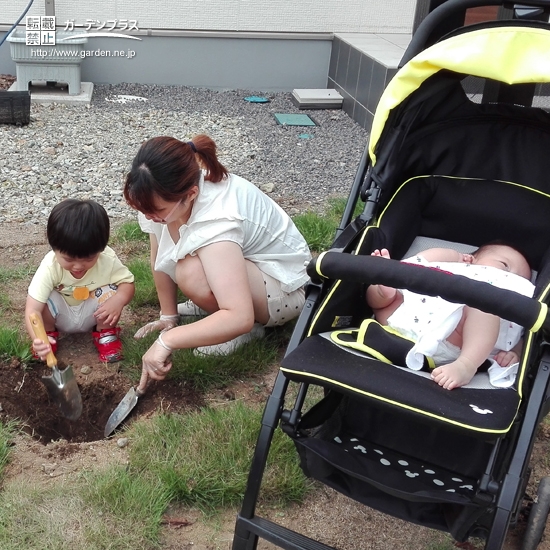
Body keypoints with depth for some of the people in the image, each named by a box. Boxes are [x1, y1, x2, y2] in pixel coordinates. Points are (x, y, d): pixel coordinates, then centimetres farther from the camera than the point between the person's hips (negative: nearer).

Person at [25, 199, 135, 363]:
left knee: (111, 291, -28)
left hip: (92, 315, 1)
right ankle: (49, 334, 2)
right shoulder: (50, 267, -33)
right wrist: (38, 338, -54)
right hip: (62, 316, -1)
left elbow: (127, 283, -17)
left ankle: (105, 334, 1)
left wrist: (119, 300, -42)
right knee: (45, 299, -31)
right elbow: (33, 309, -36)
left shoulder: (108, 259, -28)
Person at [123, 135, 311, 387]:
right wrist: (168, 315, -1)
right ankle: (216, 303, 11)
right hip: (241, 259, 8)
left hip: (283, 285, -8)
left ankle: (253, 327, -5)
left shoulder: (215, 223, -39)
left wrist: (167, 340, -44)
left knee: (192, 275, -33)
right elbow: (160, 257, -5)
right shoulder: (167, 191, -19)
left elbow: (240, 318, -45)